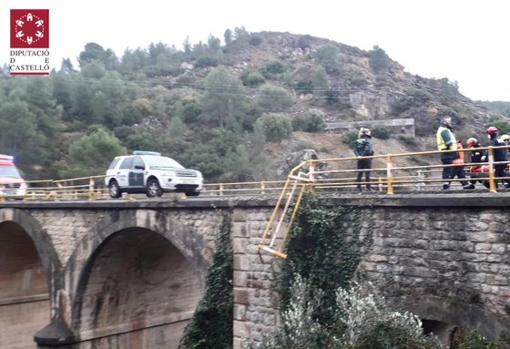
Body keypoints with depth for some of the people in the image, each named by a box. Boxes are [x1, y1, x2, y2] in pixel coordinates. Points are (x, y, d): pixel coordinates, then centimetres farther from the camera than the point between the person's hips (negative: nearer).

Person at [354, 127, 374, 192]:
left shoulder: (357, 141, 9)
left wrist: (358, 155, -8)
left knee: (359, 173, 8)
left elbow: (355, 150, 2)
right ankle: (368, 187, -5)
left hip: (360, 159, 5)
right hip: (367, 158, -5)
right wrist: (363, 155, -13)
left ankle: (359, 187, 8)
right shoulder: (368, 140, -6)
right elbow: (367, 149, -17)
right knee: (367, 173, -3)